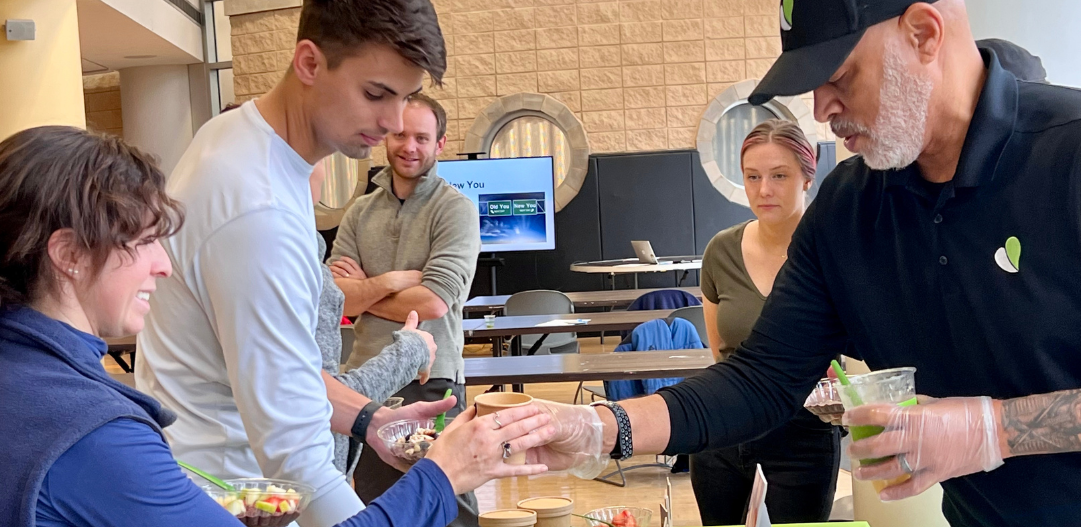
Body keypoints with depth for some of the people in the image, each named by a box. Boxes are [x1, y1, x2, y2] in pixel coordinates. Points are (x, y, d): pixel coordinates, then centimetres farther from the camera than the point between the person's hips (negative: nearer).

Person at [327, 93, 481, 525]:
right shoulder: (360, 212, 8)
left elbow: (434, 302, -15)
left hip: (432, 380, -5)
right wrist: (392, 281, -14)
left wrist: (361, 292, -3)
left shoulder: (456, 209, -6)